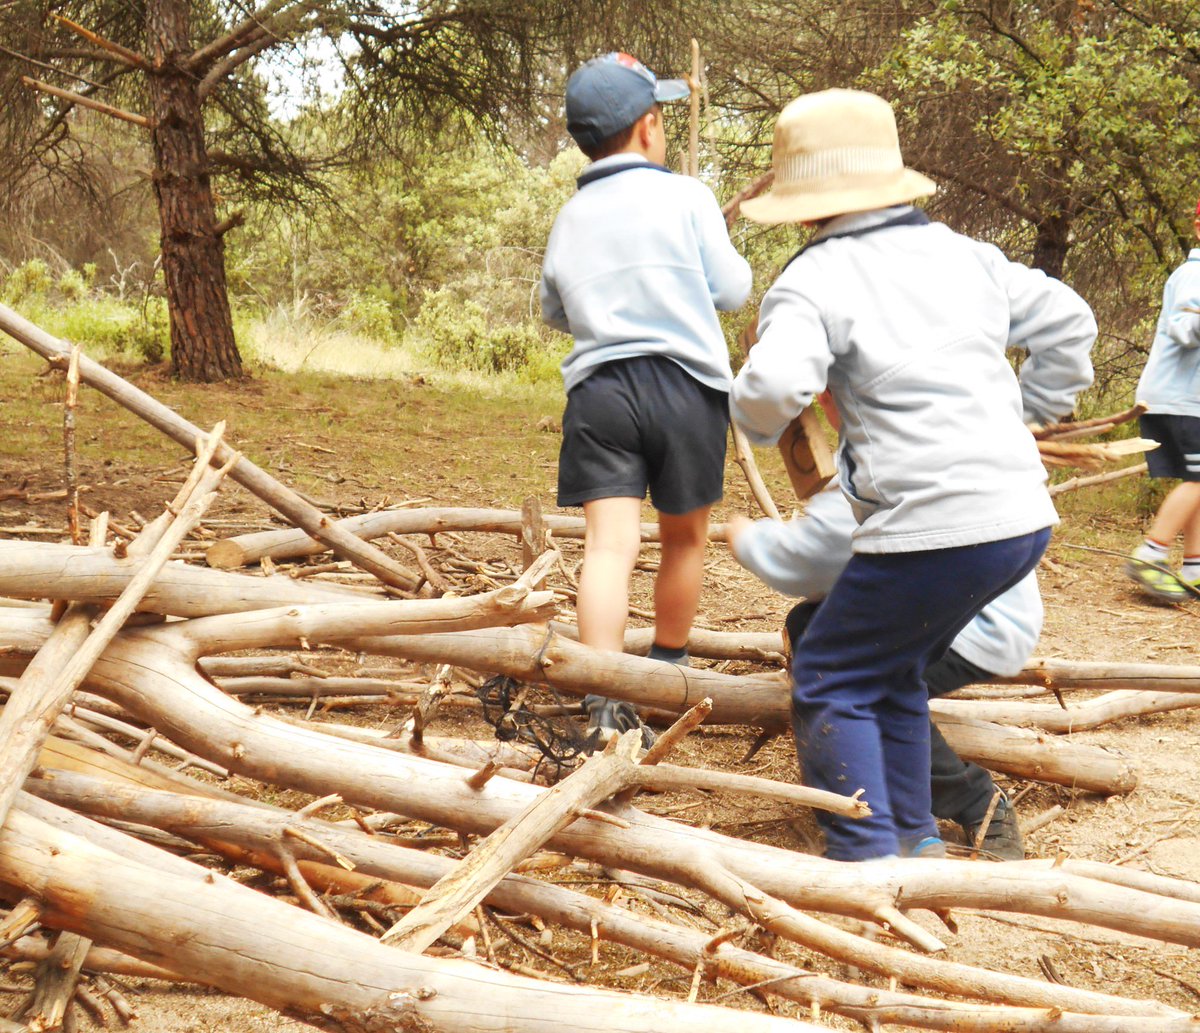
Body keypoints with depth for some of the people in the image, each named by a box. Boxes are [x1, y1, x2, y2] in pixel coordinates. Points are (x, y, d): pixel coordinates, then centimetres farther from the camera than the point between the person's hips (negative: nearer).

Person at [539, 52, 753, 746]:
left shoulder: (570, 220, 11)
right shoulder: (686, 196, -2)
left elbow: (556, 312, 24)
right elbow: (731, 290, 2)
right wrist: (731, 255, 21)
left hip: (598, 385, 2)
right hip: (687, 384, -2)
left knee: (610, 541, -7)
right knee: (685, 538, 17)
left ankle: (606, 703, -21)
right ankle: (667, 673, 32)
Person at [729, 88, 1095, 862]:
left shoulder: (814, 281, -8)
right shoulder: (962, 254, 14)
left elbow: (775, 385, -24)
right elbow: (1068, 322, 23)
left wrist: (759, 421, -2)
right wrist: (1028, 416, 30)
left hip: (931, 529, -8)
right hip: (1024, 516, 8)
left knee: (832, 683, 9)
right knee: (893, 673, 24)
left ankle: (869, 860, 3)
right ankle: (915, 838, 29)